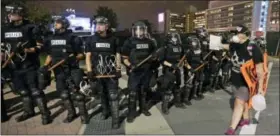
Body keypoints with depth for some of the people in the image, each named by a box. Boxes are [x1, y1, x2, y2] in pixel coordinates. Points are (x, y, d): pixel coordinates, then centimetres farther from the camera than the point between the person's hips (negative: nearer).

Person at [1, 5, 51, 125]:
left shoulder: (30, 28, -9)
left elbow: (40, 46, -12)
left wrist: (26, 50, -24)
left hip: (29, 66, -6)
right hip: (14, 67, 6)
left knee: (34, 90, -6)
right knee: (22, 90, 16)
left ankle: (45, 113, 3)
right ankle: (28, 111, 32)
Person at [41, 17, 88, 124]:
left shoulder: (72, 38, -7)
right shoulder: (50, 39, 9)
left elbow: (81, 55, -5)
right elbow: (50, 55, 16)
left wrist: (74, 58, -24)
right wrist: (45, 66, 2)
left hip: (72, 70, -5)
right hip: (59, 71, 6)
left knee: (75, 92, -6)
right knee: (63, 93, 11)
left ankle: (83, 114, 9)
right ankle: (71, 113, 27)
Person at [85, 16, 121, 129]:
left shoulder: (113, 39, 1)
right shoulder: (91, 40, 1)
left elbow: (117, 55, 6)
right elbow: (88, 56, 1)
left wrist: (118, 69, -4)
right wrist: (89, 71, -9)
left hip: (111, 72, -1)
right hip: (97, 72, 2)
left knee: (113, 95, -2)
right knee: (102, 94, 18)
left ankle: (115, 119, 5)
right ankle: (105, 111, 40)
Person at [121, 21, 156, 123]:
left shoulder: (149, 42, 7)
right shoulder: (129, 42, -6)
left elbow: (153, 55, 19)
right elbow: (124, 58, -6)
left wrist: (152, 64, 3)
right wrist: (130, 66, -20)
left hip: (146, 71, 4)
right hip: (134, 72, -4)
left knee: (144, 91, 17)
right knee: (133, 92, -4)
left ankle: (143, 108, 34)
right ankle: (131, 113, 8)